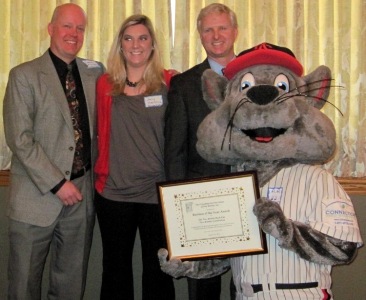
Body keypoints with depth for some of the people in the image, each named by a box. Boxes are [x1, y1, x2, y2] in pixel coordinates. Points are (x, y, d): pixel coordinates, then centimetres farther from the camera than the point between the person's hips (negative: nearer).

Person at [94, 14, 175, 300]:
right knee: (115, 270, 14)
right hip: (113, 192, 2)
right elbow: (102, 135, 11)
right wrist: (102, 173, 7)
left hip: (158, 191, -1)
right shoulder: (106, 84, 5)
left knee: (158, 271, 10)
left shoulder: (170, 82, -1)